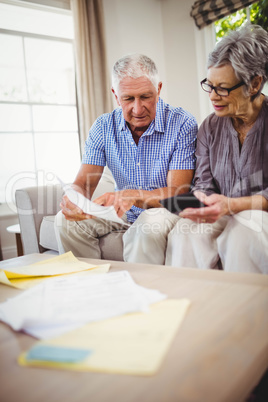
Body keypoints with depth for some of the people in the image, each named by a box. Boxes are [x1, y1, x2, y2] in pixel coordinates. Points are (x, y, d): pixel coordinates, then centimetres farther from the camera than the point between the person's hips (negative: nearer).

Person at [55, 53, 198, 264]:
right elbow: (83, 183, -6)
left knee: (148, 227, -37)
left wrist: (133, 196, -42)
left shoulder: (183, 124, -16)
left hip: (164, 210, -4)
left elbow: (177, 192, -22)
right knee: (66, 221, -14)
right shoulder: (104, 126, -2)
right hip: (123, 213, 4)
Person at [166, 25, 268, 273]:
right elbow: (203, 183, 7)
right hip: (223, 217, 3)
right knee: (185, 232, -29)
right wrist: (199, 203, -17)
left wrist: (231, 205, -25)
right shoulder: (210, 127, 11)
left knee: (241, 232, -36)